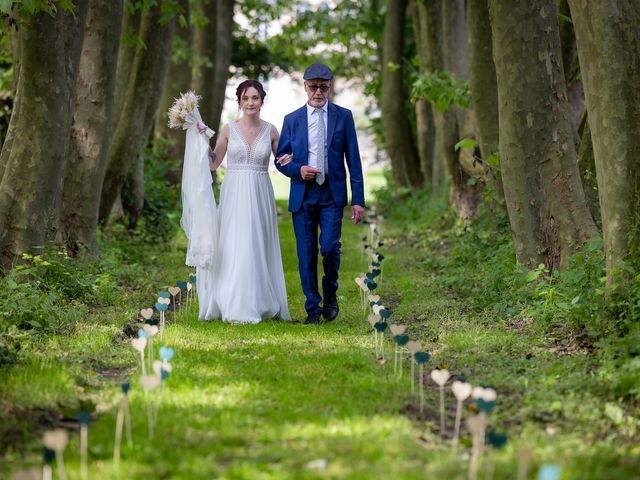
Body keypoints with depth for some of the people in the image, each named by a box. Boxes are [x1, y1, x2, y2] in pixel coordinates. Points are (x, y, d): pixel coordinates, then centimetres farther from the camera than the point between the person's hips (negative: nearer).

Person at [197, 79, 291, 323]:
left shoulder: (270, 131, 4)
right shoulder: (229, 129, 3)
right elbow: (213, 164, 7)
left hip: (259, 197, 1)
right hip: (234, 194, -1)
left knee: (257, 248, 3)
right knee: (233, 247, -3)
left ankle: (257, 305, 11)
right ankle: (235, 308, 3)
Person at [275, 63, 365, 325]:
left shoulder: (343, 116, 4)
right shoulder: (292, 120, 7)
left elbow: (353, 159, 3)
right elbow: (280, 159, 10)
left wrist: (358, 199, -3)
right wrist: (298, 170, -12)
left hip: (332, 194, -2)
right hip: (302, 194, 2)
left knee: (329, 247, -13)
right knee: (306, 254, 2)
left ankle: (330, 296, 13)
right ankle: (313, 308, 13)